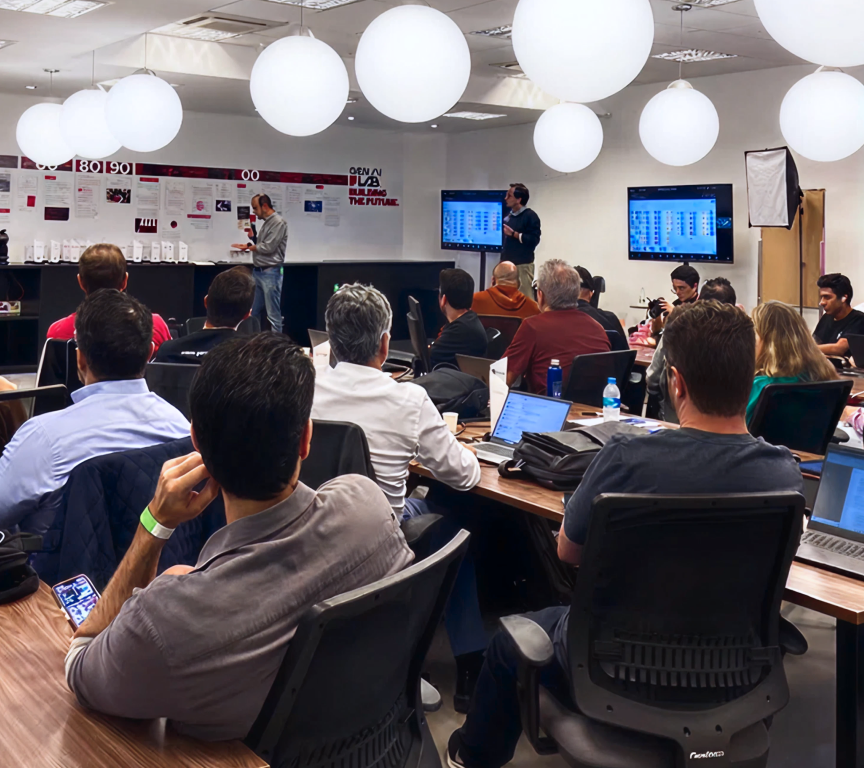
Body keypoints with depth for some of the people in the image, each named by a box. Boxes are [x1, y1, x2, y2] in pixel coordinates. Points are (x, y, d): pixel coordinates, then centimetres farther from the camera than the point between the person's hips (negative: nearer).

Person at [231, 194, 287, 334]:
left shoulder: (278, 222, -13)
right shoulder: (266, 222, 15)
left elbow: (268, 247, -18)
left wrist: (249, 246, -5)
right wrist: (249, 245, 1)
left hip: (270, 273, -9)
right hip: (257, 271, 9)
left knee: (273, 313, -3)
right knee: (253, 312, 12)